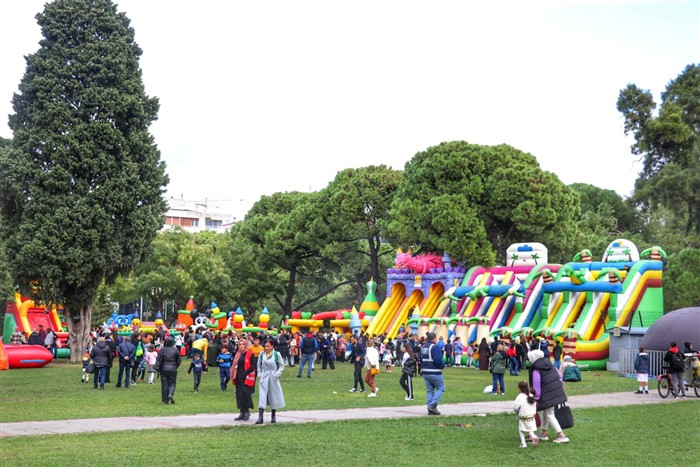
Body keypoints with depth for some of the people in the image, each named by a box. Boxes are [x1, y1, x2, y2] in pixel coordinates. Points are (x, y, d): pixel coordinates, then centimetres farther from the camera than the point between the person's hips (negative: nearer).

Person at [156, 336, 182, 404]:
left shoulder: (163, 350, -6)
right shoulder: (175, 350, -3)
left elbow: (159, 359, -7)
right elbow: (179, 360, 4)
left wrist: (157, 368, -2)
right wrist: (176, 366, 20)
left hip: (163, 370, 0)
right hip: (172, 369, 0)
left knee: (164, 384, 6)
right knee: (172, 383, 11)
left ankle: (165, 400, 5)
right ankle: (170, 394, -16)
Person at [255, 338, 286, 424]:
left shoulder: (277, 354, -5)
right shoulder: (261, 354, 2)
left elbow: (282, 365, 1)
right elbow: (259, 365, 14)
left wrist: (277, 374, -10)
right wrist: (259, 374, 2)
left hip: (273, 378, -1)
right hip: (264, 377, 1)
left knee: (273, 395, 8)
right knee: (262, 396, -8)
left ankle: (273, 416, 23)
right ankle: (260, 417, -13)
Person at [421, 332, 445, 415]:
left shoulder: (423, 347, 12)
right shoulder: (434, 347, -15)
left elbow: (421, 360, 16)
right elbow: (437, 360, -22)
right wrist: (442, 366, -6)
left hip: (425, 373, 8)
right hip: (435, 373, -8)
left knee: (429, 390, 12)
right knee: (440, 388, 5)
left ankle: (430, 410, 10)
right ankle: (433, 405, -9)